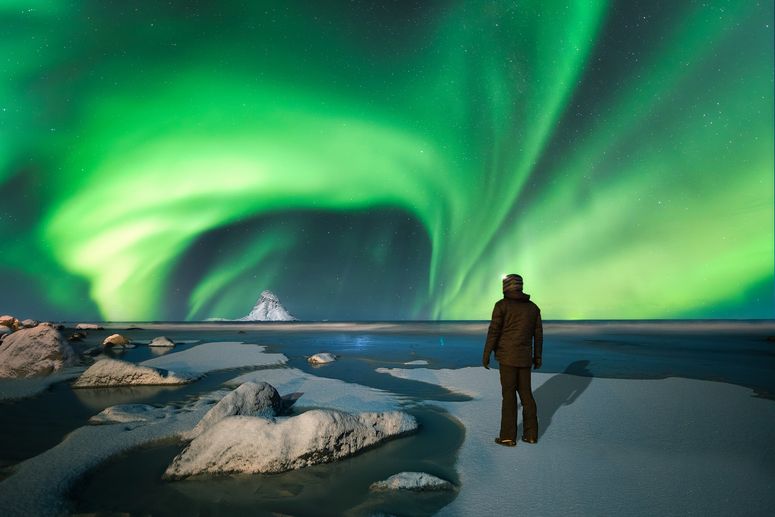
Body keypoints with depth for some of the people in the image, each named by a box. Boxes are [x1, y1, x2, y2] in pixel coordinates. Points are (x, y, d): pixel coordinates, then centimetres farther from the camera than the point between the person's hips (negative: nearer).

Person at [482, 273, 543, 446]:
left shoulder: (501, 305, -8)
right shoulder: (533, 307, 8)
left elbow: (493, 331, -11)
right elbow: (538, 334, 10)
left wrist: (486, 355, -5)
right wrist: (537, 357, 18)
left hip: (507, 356, -5)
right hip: (524, 357, 5)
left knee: (509, 395, 0)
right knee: (526, 393, 13)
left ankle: (508, 436, 5)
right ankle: (531, 434, 16)